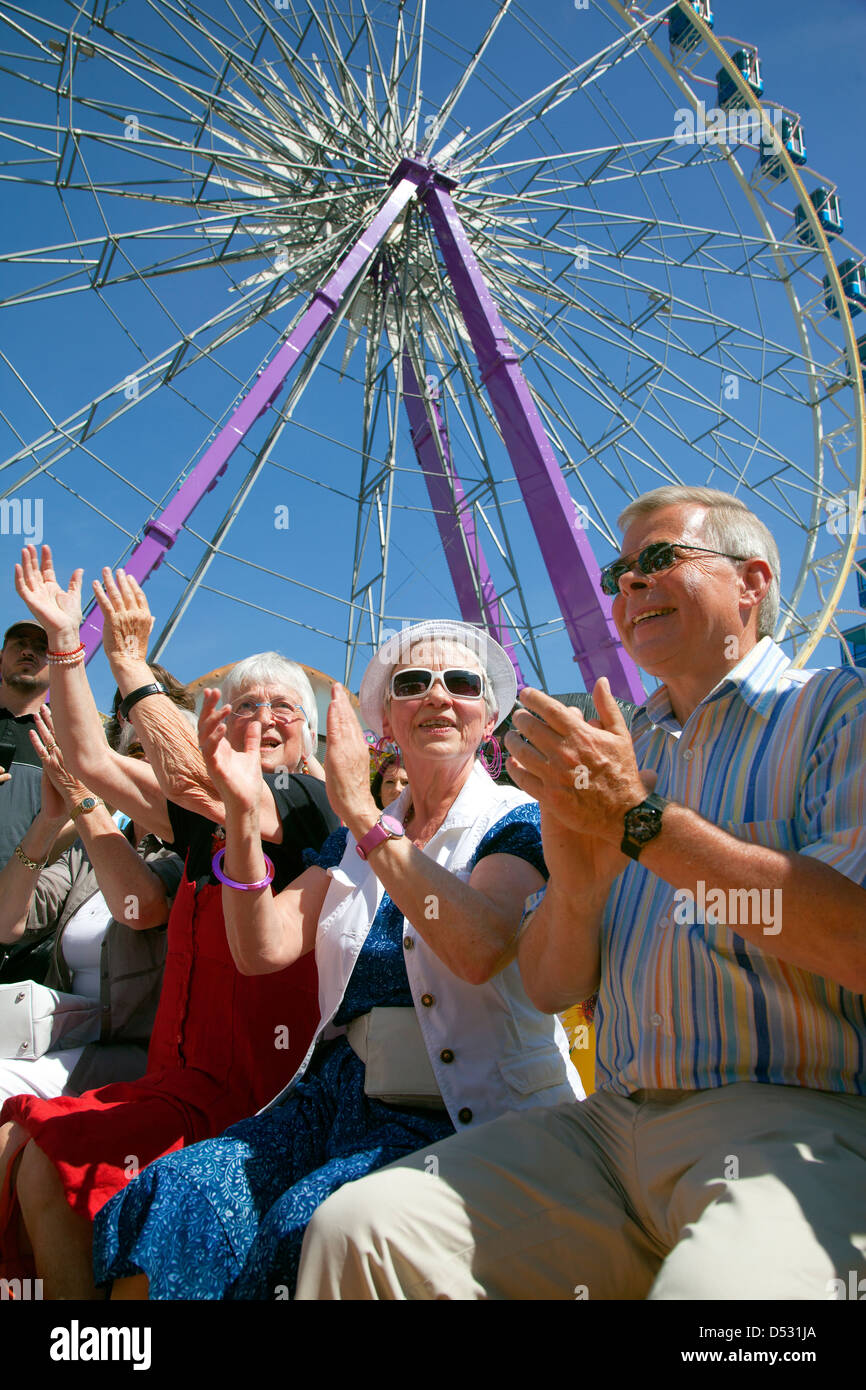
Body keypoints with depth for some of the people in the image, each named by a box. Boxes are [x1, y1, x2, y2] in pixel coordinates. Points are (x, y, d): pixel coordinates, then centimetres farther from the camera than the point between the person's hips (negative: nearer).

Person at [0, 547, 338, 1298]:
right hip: (181, 1077, 7)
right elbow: (90, 758, 14)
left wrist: (132, 665, -14)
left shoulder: (312, 802, -7)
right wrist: (64, 641, 8)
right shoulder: (203, 817, 15)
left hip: (256, 1088, -7)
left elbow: (192, 776, -21)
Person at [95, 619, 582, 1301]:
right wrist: (244, 812, -9)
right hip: (347, 1089, 5)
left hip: (467, 1111, -4)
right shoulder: (358, 838, 15)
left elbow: (480, 950, -23)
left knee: (309, 1222, -30)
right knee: (174, 1196, -18)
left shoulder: (515, 822, -2)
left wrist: (364, 814, -24)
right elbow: (263, 947, 4)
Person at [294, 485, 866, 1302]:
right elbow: (549, 989, 13)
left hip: (799, 1121, -4)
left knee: (714, 1289, -36)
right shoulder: (614, 751, 17)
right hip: (615, 1124, 5)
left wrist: (642, 820, -16)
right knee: (357, 1227, -12)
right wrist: (576, 888, -8)